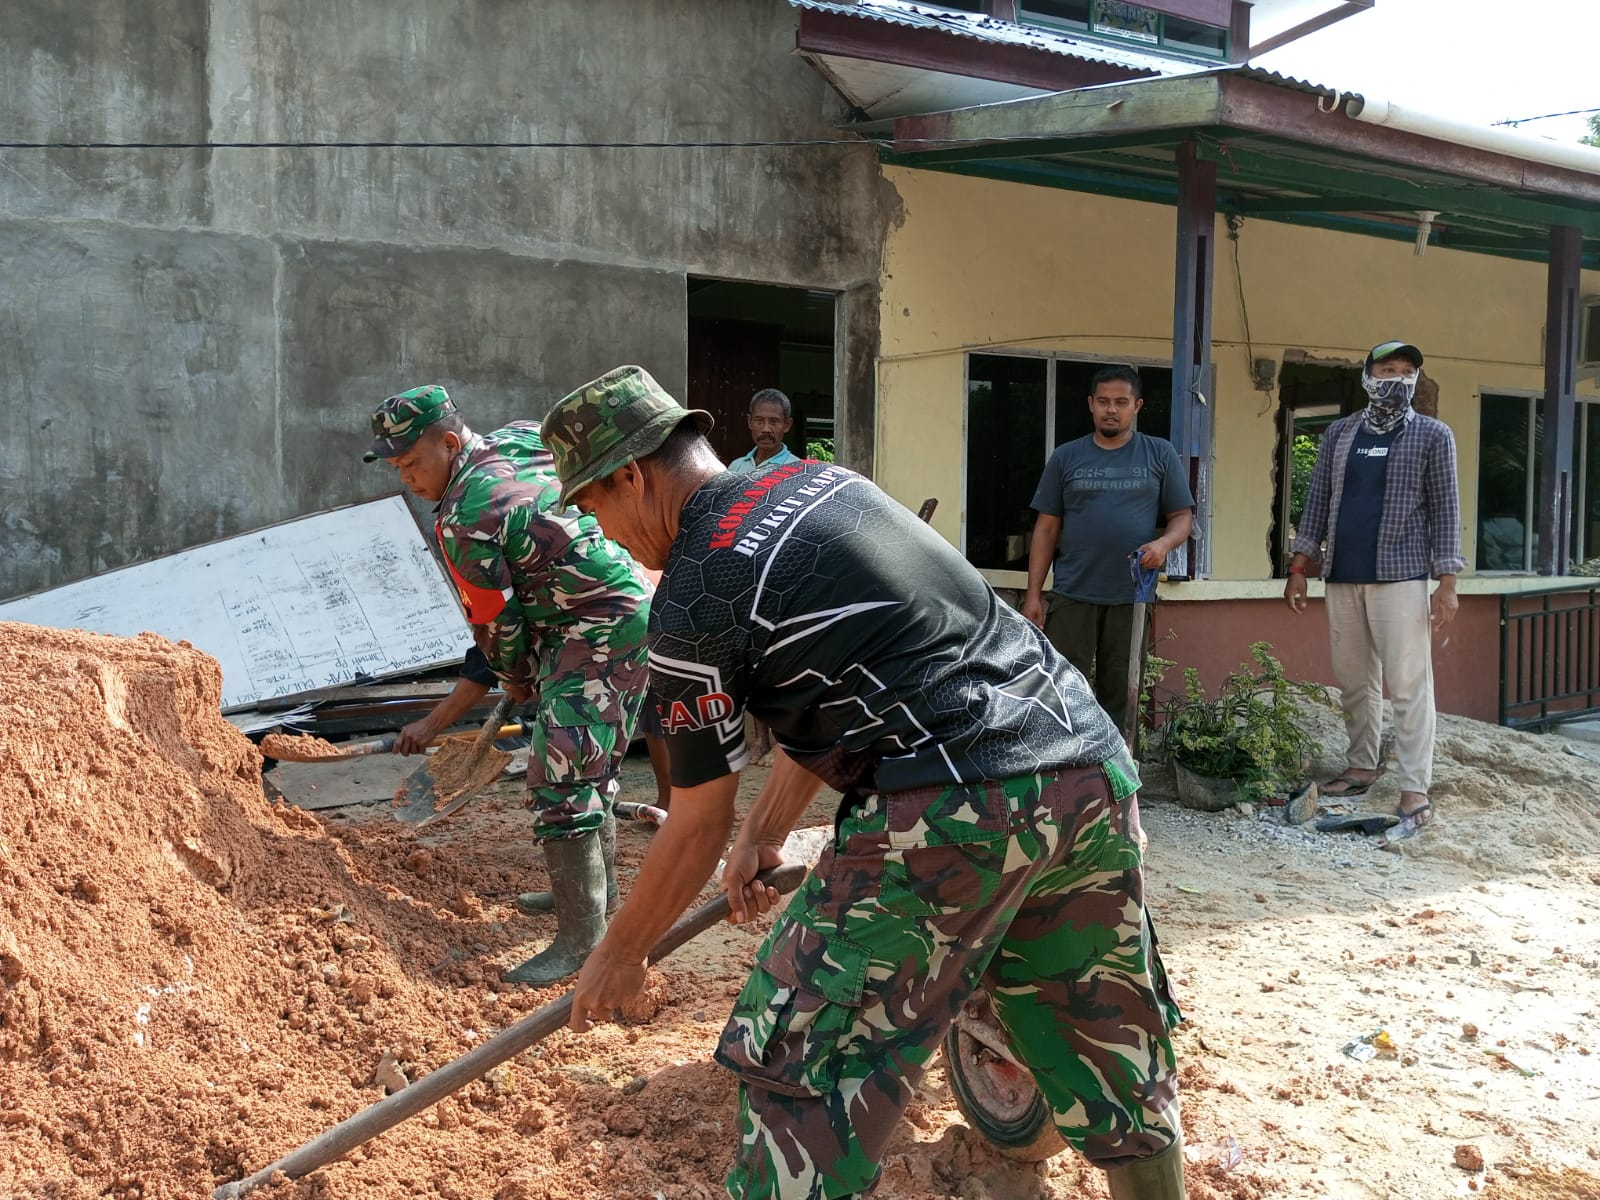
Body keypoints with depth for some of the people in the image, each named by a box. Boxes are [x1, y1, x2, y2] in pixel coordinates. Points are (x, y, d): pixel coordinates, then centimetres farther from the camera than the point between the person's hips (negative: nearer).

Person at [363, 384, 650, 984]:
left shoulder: (465, 518, -17)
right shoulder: (520, 438, 8)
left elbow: (497, 621, -8)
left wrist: (517, 682, 10)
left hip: (599, 630, -10)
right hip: (633, 605, 10)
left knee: (560, 777, -11)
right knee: (590, 765, 20)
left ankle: (582, 939, -9)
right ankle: (592, 891, 34)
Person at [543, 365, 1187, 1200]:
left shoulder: (693, 603, -6)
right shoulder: (820, 480, 17)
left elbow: (696, 827, 2)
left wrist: (620, 955, 17)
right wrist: (766, 829, 29)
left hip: (957, 816, -9)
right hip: (1093, 768, 9)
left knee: (799, 1067, 5)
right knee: (1113, 1046, 25)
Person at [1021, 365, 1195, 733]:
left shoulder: (1160, 455, 7)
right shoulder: (1066, 457, 8)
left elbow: (1183, 516, 7)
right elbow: (1046, 529, 7)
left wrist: (1165, 543, -16)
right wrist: (1033, 594, 1)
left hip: (1131, 597, 0)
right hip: (1071, 596, 0)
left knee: (1119, 695, 7)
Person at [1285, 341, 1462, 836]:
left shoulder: (1432, 435, 3)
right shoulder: (1340, 433, 12)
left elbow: (1445, 510, 0)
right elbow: (1318, 500, 13)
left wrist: (1447, 582, -7)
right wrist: (1299, 568, 8)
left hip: (1400, 576, -4)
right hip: (1342, 576, 4)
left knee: (1407, 684, -7)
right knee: (1353, 681, 11)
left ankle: (1415, 792, -5)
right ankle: (1361, 767, 24)